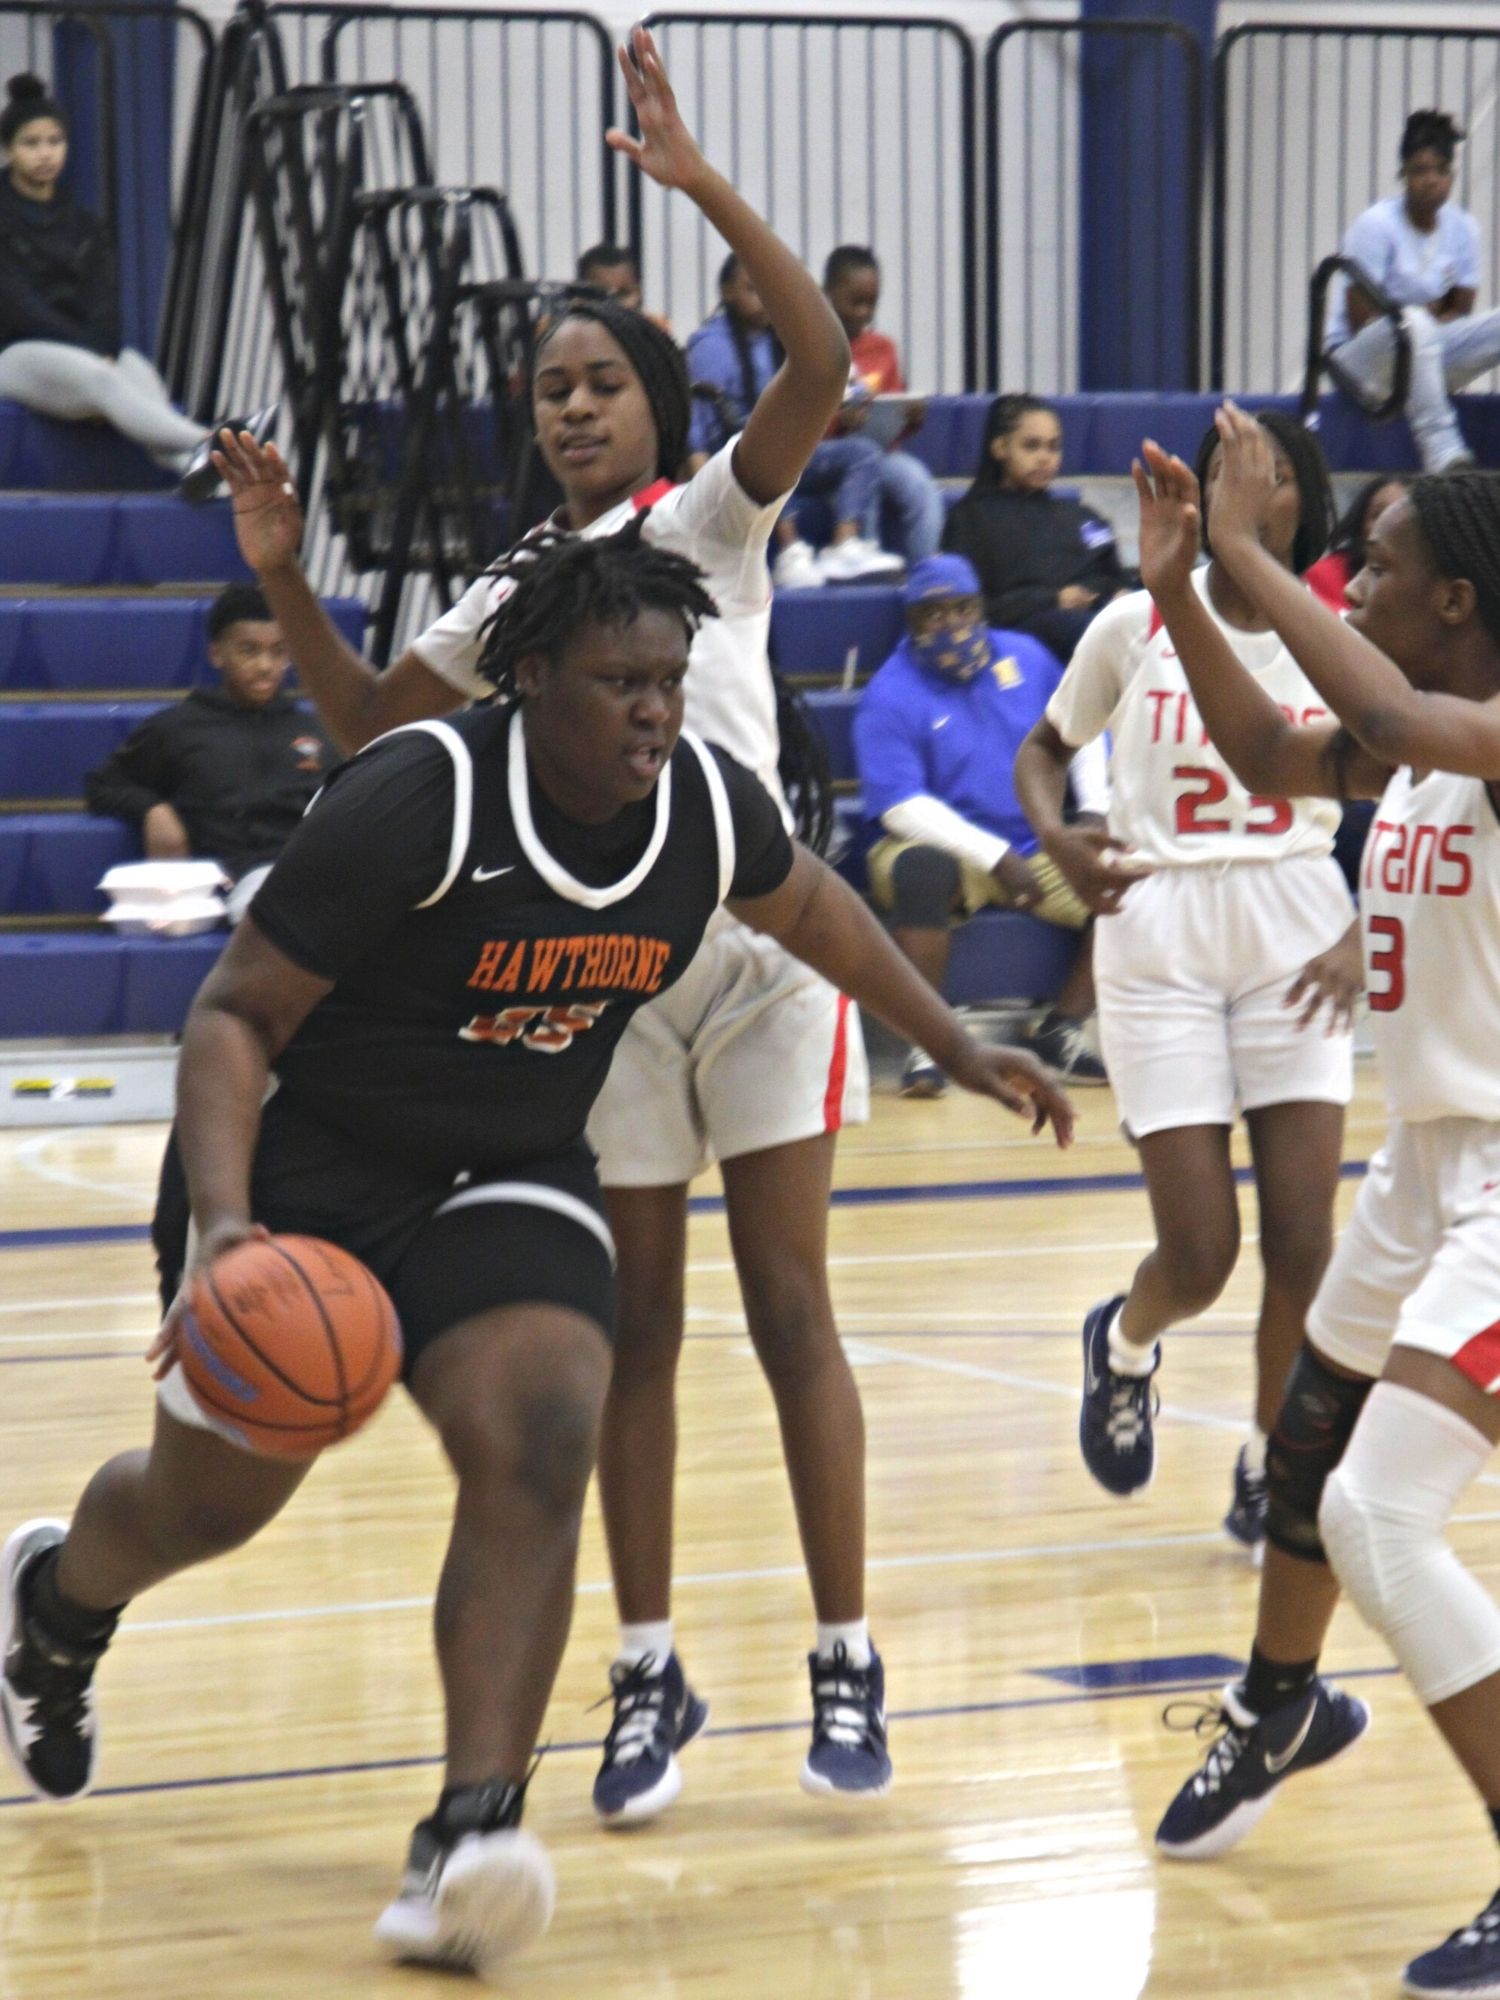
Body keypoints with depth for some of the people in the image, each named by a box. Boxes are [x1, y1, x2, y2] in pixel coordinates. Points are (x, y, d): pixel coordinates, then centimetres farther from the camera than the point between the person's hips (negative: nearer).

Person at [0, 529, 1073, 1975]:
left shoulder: (706, 802, -10)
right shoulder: (418, 804, -27)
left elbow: (805, 905, 15)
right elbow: (235, 1015, -23)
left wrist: (959, 1050, 20)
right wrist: (221, 1220, -37)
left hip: (511, 1182, 4)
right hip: (303, 1163, -3)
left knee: (538, 1452, -23)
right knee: (208, 1501, 11)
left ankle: (470, 1833, -26)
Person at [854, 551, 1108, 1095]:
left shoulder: (1025, 657, 8)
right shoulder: (889, 697, -8)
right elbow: (902, 806, -16)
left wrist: (1097, 810, 0)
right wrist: (997, 858, -23)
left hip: (1037, 847, 5)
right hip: (942, 847, -5)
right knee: (922, 871, -40)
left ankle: (1060, 1032, -9)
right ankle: (922, 1048, -32)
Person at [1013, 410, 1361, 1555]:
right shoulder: (1137, 626, -1)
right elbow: (1045, 747, 12)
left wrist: (1361, 940, -9)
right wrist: (1056, 839, -8)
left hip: (1294, 936, 1)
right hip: (1160, 942, -1)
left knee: (1303, 1242, -5)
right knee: (1200, 1257, -5)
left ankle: (1270, 1466, 16)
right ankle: (1125, 1343, 31)